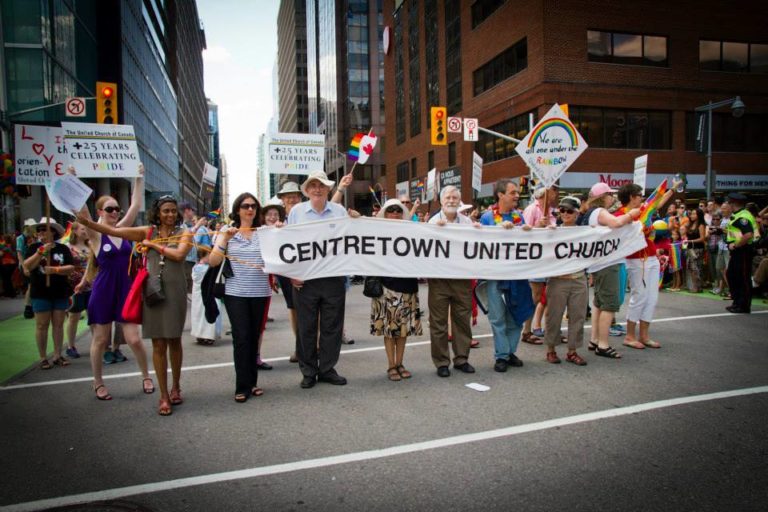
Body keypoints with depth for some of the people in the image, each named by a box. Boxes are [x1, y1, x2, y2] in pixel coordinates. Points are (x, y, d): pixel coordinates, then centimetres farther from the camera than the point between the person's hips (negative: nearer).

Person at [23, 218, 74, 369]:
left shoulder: (63, 248, 2)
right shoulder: (34, 248, 1)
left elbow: (71, 268, -5)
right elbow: (27, 266, -13)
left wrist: (55, 269, -20)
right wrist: (41, 251, -21)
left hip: (61, 293, 1)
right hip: (40, 293, -1)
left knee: (58, 324, 7)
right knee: (42, 325, 3)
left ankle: (57, 355, 16)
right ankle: (43, 358, 10)